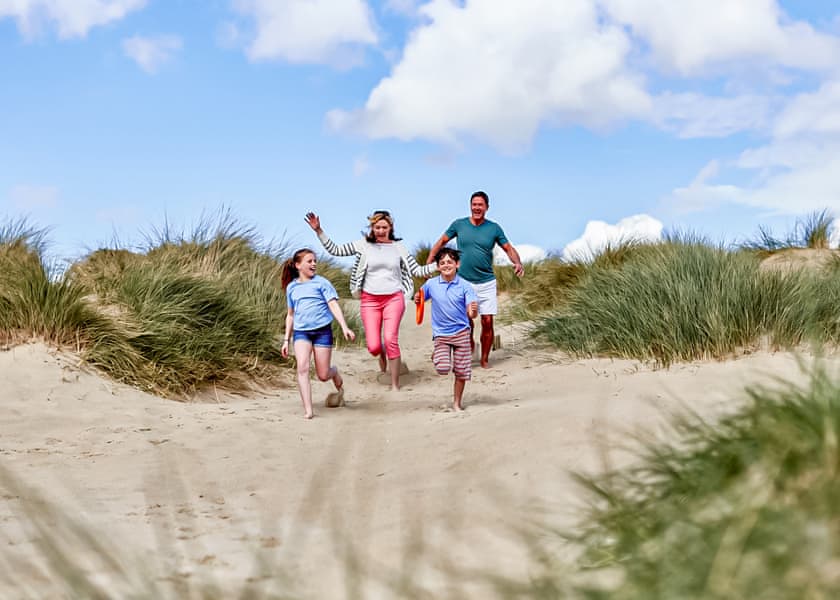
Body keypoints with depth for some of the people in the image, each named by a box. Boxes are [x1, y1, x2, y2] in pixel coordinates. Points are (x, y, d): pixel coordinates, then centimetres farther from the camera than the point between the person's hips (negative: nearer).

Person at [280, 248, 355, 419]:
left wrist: (344, 327, -21)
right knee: (302, 368, -21)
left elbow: (334, 305, -7)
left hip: (322, 330, -2)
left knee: (323, 375, 1)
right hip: (301, 332, 2)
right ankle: (308, 410, -22)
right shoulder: (291, 287, 11)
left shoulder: (321, 283, 1)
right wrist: (286, 340, 18)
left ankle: (337, 376, 39)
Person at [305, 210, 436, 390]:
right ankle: (382, 354, 36)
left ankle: (395, 386, -6)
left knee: (390, 339, -18)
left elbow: (417, 271, 7)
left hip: (394, 299, -1)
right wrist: (318, 231, -6)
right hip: (370, 300, 1)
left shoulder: (398, 247, 5)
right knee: (373, 347, -5)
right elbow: (334, 250, 2)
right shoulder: (363, 245, 2)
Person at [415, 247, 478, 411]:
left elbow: (471, 314, -11)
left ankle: (457, 403, 24)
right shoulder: (431, 284, -2)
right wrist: (417, 300, -9)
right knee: (443, 368, -18)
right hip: (441, 334, 0)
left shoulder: (465, 286, -7)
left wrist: (473, 310, -35)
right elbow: (420, 298, 15)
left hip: (461, 332, 0)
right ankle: (437, 356, 18)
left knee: (461, 372, 4)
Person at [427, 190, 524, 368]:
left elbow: (509, 248, 6)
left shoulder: (494, 228, 2)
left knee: (487, 322, -3)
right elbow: (441, 242, 11)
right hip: (464, 282, 0)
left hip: (486, 283, 0)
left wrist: (517, 263, -14)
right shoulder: (459, 225, 1)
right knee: (466, 324, -3)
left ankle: (485, 359, 11)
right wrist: (428, 264, 2)